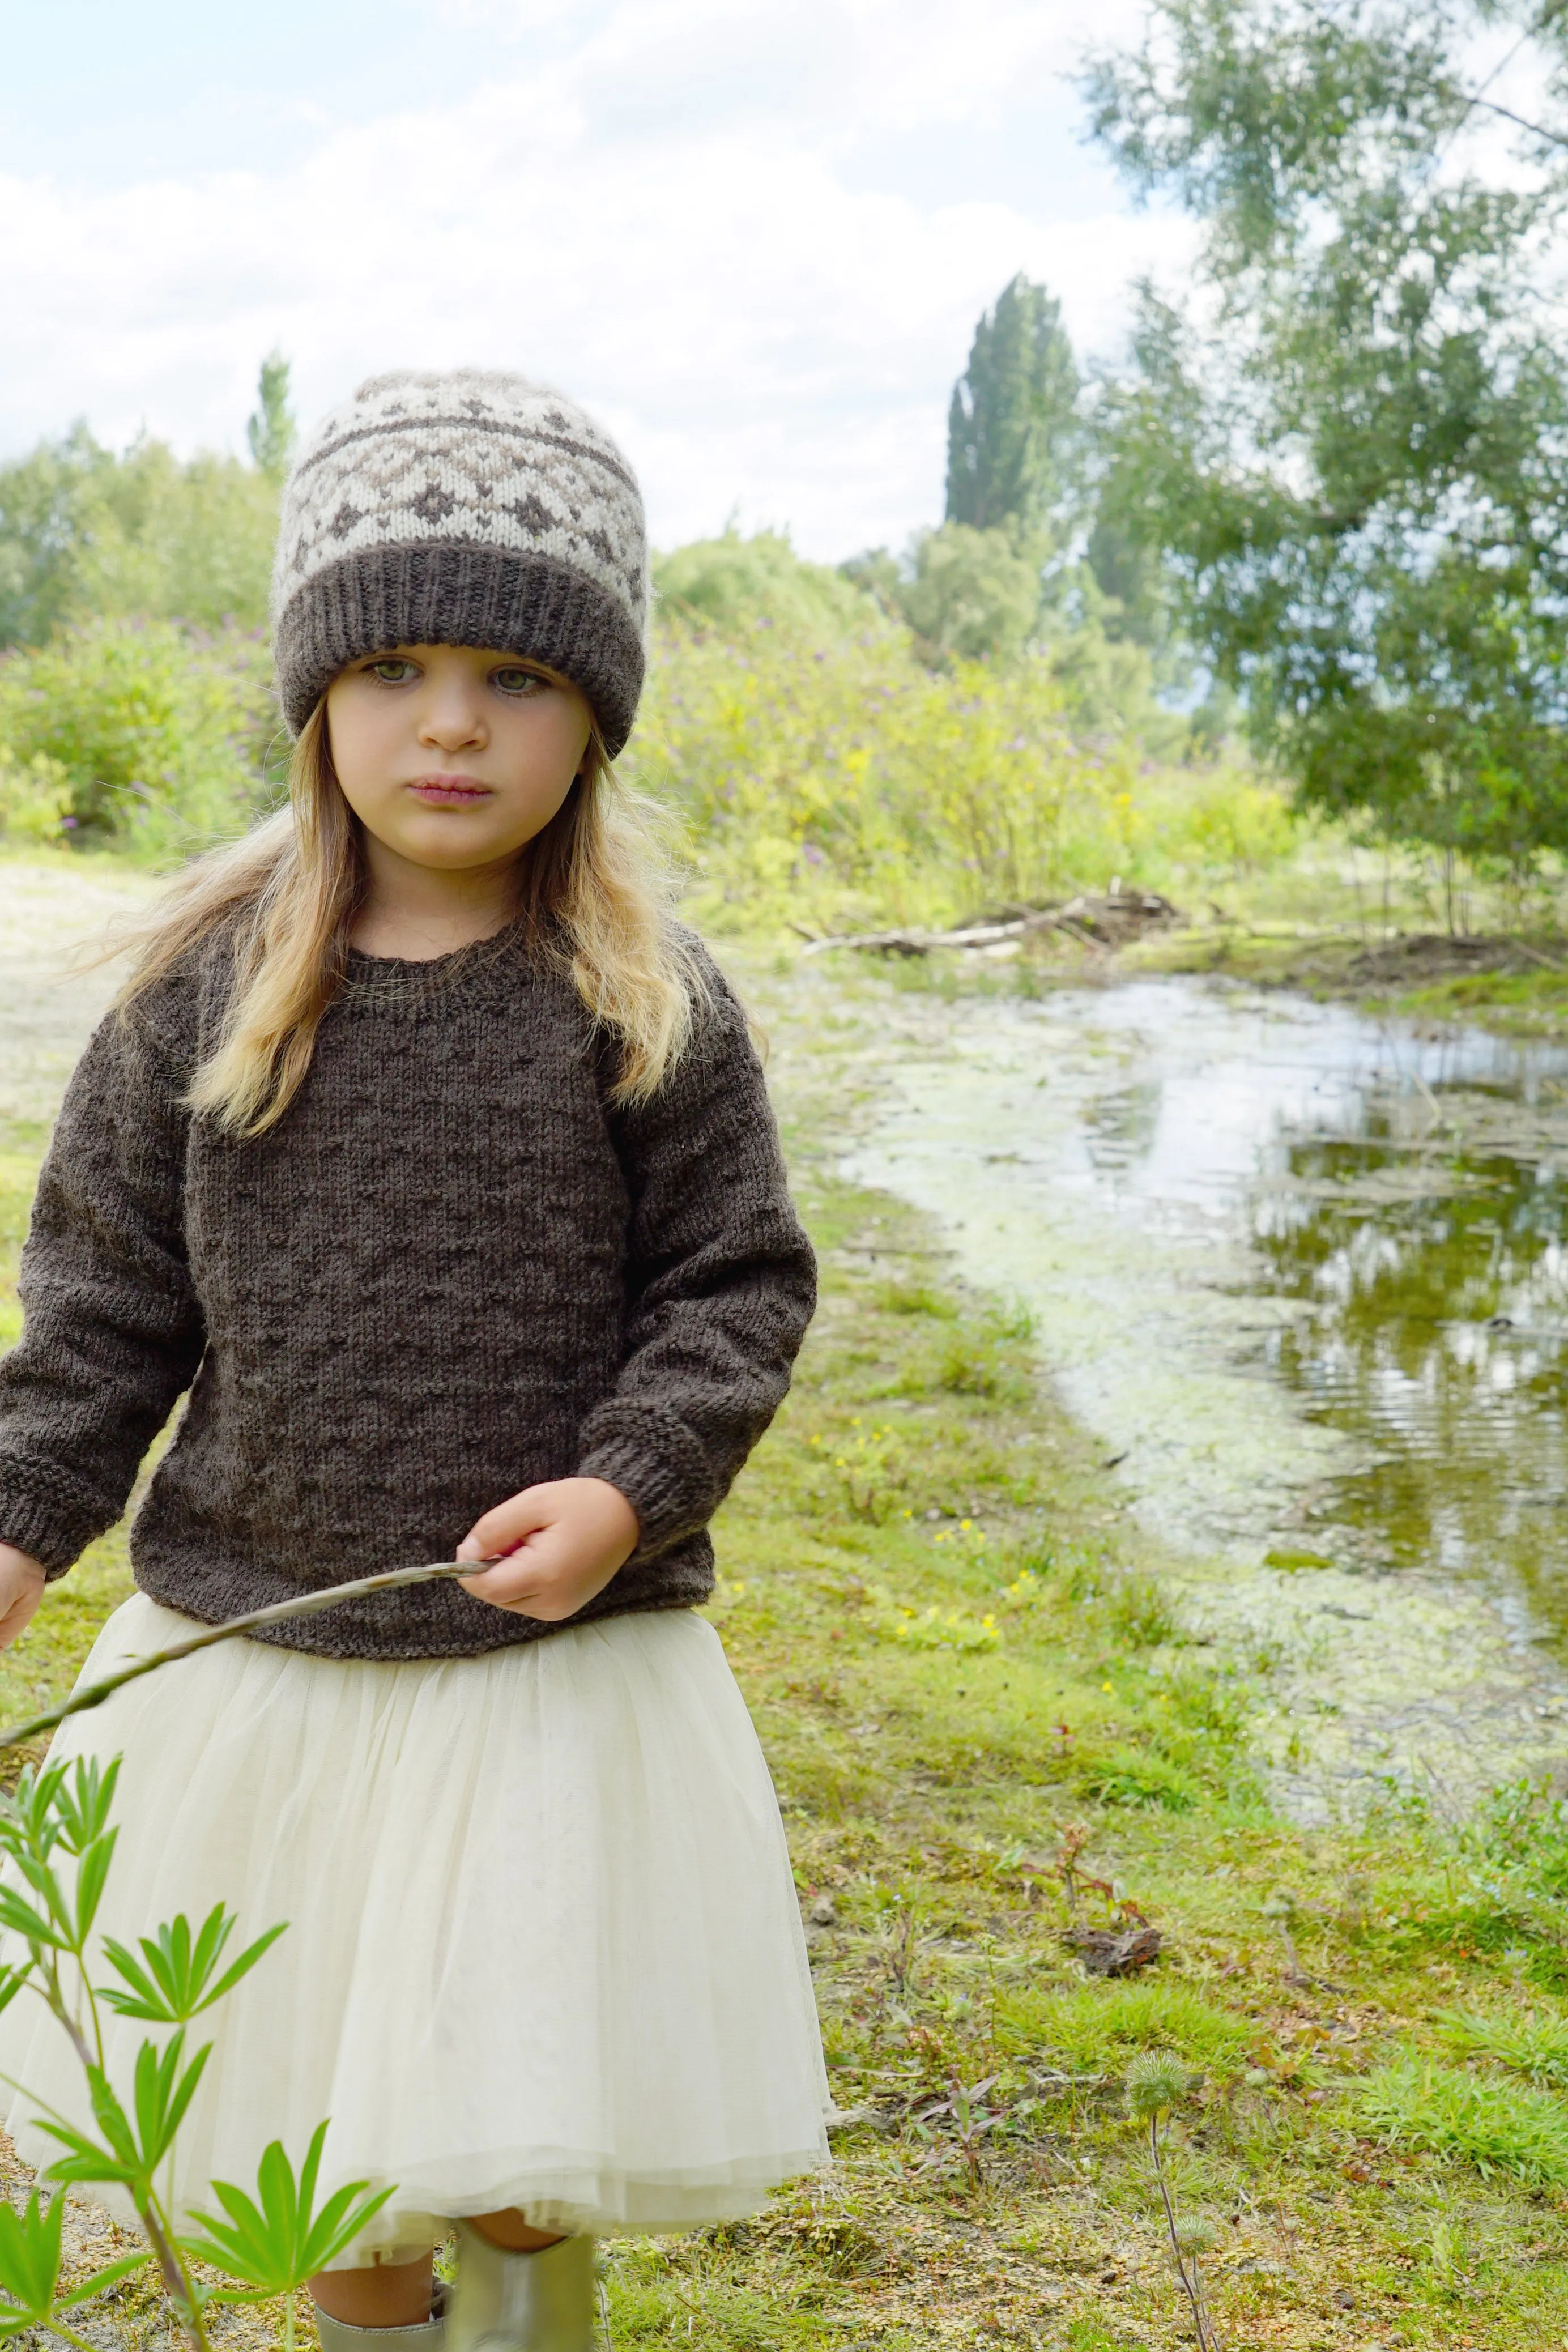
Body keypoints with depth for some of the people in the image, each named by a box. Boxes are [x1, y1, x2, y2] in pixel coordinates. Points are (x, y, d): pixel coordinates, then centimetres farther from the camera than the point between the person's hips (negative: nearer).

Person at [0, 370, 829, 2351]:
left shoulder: (646, 1006, -7)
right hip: (248, 1639, 2)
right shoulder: (203, 986, -2)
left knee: (513, 2164, 4)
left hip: (559, 1658, -2)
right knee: (307, 2143, 18)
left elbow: (739, 1288, -3)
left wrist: (628, 1489, -18)